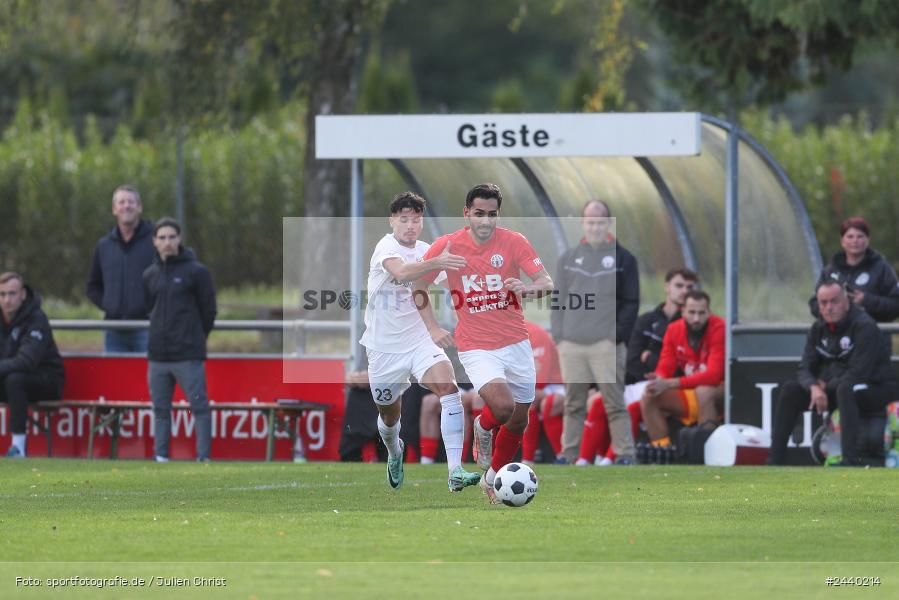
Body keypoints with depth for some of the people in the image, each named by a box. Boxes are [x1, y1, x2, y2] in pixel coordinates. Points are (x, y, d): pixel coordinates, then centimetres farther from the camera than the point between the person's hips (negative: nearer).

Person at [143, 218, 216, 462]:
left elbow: (208, 310, 2)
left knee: (199, 406, -4)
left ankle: (204, 457, -4)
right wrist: (159, 337, 13)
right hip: (158, 356, 5)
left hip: (188, 356, -5)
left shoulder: (196, 272, -2)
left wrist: (195, 338, 8)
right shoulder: (149, 275, 12)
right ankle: (161, 458, 13)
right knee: (160, 409, 8)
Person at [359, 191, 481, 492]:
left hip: (419, 341, 3)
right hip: (384, 346, -3)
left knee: (448, 387, -24)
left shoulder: (425, 251, 3)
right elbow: (400, 272, -41)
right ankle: (394, 454, 51)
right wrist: (434, 263, -58)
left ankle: (455, 472, -31)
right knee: (390, 416, 13)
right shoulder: (386, 247, -16)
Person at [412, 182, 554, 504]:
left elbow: (547, 282, -10)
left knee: (519, 420, 11)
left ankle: (493, 478, 35)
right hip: (476, 346, -3)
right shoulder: (447, 246, -7)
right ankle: (484, 427, 12)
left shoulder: (514, 242, -6)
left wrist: (530, 288, -33)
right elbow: (418, 287, 5)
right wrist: (433, 327, -7)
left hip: (516, 344, 3)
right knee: (503, 407, -25)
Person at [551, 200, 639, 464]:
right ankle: (568, 453, 10)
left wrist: (618, 336, -6)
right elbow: (559, 300, 15)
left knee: (615, 403, -6)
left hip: (607, 344, -3)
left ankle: (625, 453, -4)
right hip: (571, 344, 3)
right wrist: (558, 335, 5)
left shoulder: (623, 259, 5)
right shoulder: (568, 258, 14)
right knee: (573, 404, 6)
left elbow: (631, 302, 3)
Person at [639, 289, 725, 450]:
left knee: (703, 392, -37)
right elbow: (665, 368, -1)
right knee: (648, 398, -10)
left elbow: (714, 375, -26)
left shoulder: (719, 329, -18)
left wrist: (670, 384, -33)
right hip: (690, 397, 6)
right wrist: (658, 380, -29)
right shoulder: (674, 330, 0)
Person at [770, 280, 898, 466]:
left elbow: (857, 374, -24)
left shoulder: (864, 326, -19)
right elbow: (805, 369, 2)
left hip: (877, 389, -7)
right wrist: (814, 388, -20)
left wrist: (826, 386, -13)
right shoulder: (819, 328, 3)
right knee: (790, 390, -6)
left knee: (845, 389, -39)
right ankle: (774, 461, -7)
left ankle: (850, 460, -47)